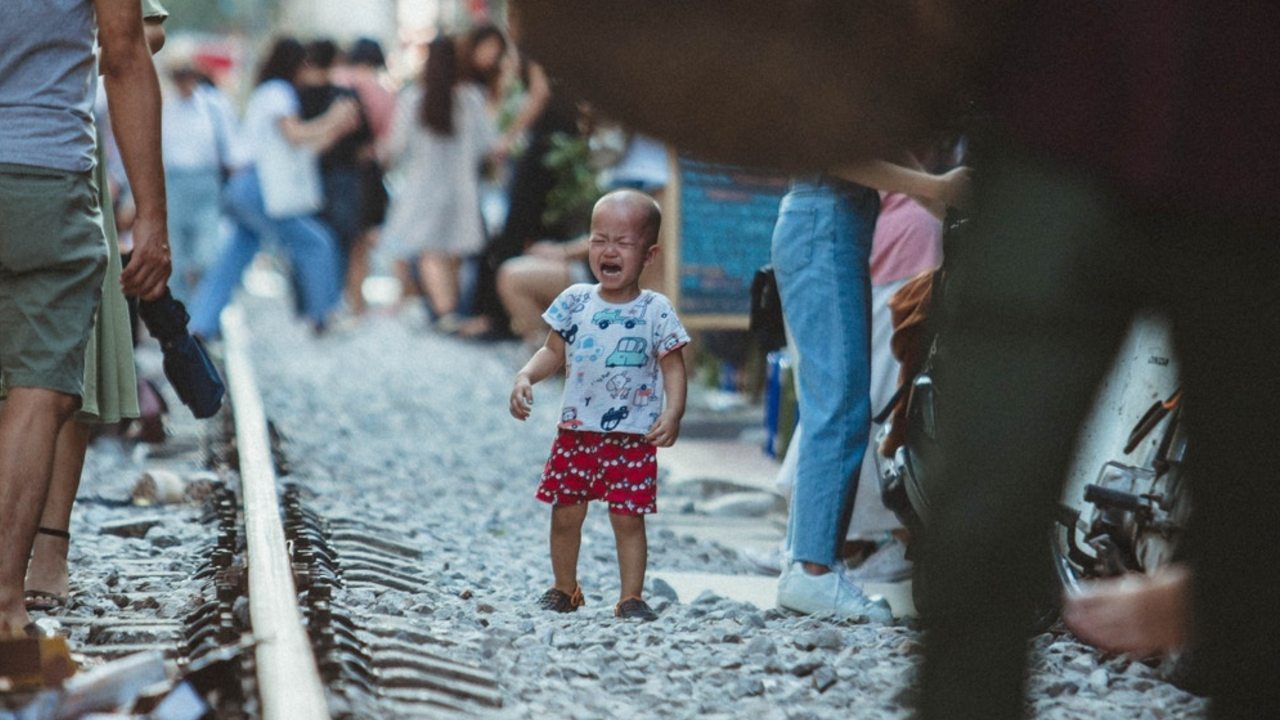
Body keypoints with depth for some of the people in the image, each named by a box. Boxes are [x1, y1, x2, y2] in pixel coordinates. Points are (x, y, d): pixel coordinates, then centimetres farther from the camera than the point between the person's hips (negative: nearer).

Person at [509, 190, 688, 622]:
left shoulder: (656, 312, -6)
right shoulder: (575, 302, 2)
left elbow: (673, 368, -4)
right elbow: (554, 352, 11)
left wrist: (672, 413, -18)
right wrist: (525, 378, -6)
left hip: (633, 439, -3)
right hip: (576, 433, 3)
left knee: (628, 518, -1)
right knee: (565, 515, 9)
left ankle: (631, 597, 8)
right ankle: (564, 589, 27)